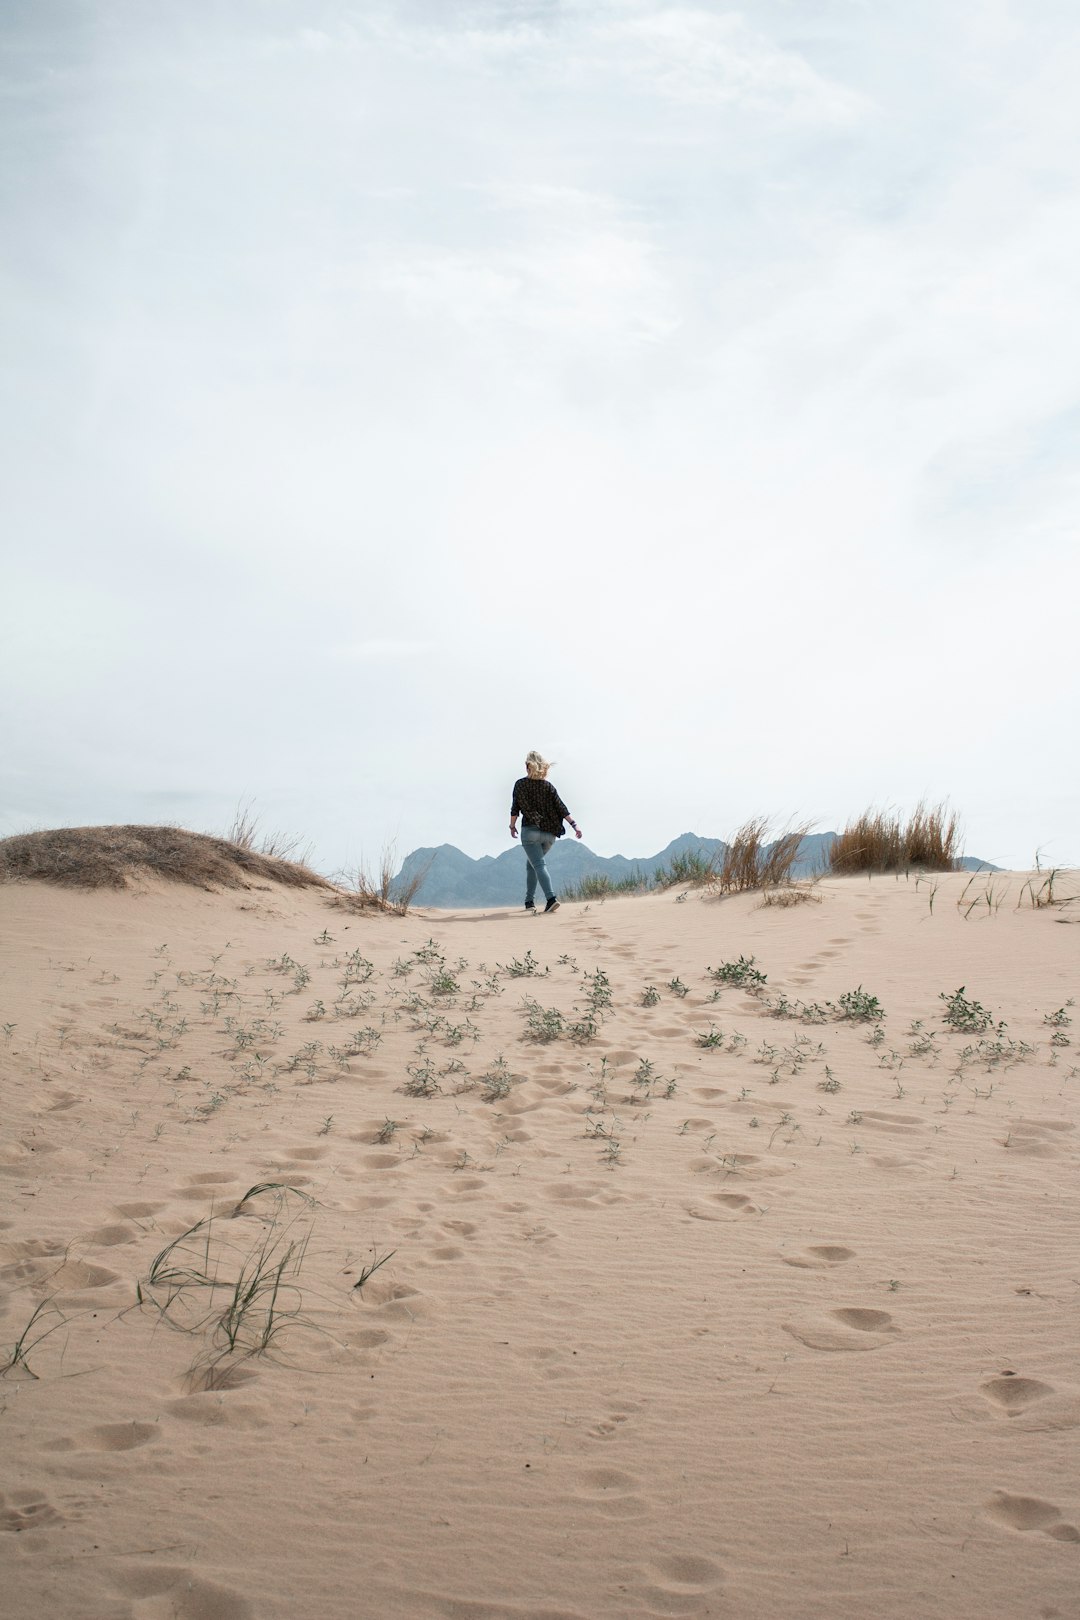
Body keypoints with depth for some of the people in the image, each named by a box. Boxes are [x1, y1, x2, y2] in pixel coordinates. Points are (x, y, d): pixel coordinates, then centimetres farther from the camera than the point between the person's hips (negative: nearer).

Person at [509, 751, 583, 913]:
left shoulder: (520, 784, -2)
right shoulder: (548, 786, 3)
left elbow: (515, 808, 0)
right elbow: (560, 807, -2)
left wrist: (512, 826, 13)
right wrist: (574, 824, -3)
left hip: (530, 830, -4)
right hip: (549, 833, 4)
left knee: (538, 865, -8)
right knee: (531, 864, 20)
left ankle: (551, 898, -28)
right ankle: (530, 901, 21)